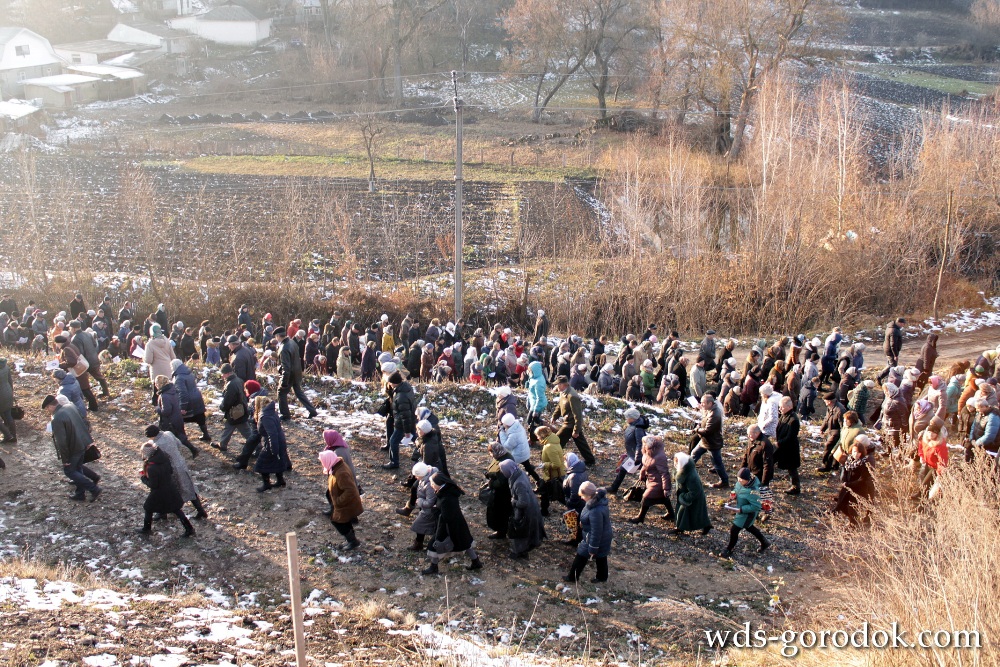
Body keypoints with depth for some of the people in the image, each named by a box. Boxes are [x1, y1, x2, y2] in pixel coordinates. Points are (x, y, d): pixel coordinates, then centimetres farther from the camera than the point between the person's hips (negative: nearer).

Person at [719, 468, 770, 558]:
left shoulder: (752, 490, -37)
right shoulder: (740, 482, -14)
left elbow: (756, 507, -31)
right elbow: (737, 489, 10)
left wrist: (741, 509, -30)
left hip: (748, 513, -9)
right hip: (741, 508, 9)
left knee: (734, 530, 2)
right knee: (748, 527, 29)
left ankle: (729, 550, 25)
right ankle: (764, 542, 49)